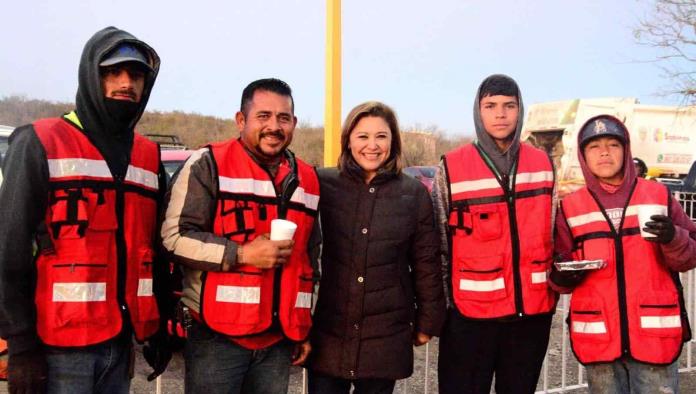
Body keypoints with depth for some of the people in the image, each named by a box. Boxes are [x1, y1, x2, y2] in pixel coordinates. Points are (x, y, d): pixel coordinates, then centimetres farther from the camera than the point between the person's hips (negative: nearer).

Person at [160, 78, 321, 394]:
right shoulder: (208, 165, -5)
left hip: (279, 339, 5)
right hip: (217, 336, -5)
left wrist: (304, 329, 17)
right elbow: (175, 237, -11)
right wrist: (241, 254, -18)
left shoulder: (307, 179, 12)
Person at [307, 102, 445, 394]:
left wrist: (428, 321, 7)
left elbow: (425, 263, 5)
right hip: (329, 332, 0)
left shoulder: (414, 193, 1)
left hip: (386, 336, 0)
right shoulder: (324, 184, -1)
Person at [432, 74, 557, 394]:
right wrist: (443, 303, 0)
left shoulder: (544, 164, 5)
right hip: (470, 312, -3)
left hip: (533, 309, 3)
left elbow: (551, 235, 14)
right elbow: (440, 244, -1)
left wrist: (553, 288, 12)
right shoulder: (451, 168, -5)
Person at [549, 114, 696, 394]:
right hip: (598, 337, 1)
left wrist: (673, 239, -16)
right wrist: (562, 277, -13)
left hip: (655, 333, 0)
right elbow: (559, 271, 9)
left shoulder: (659, 195, 4)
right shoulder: (570, 207, 5)